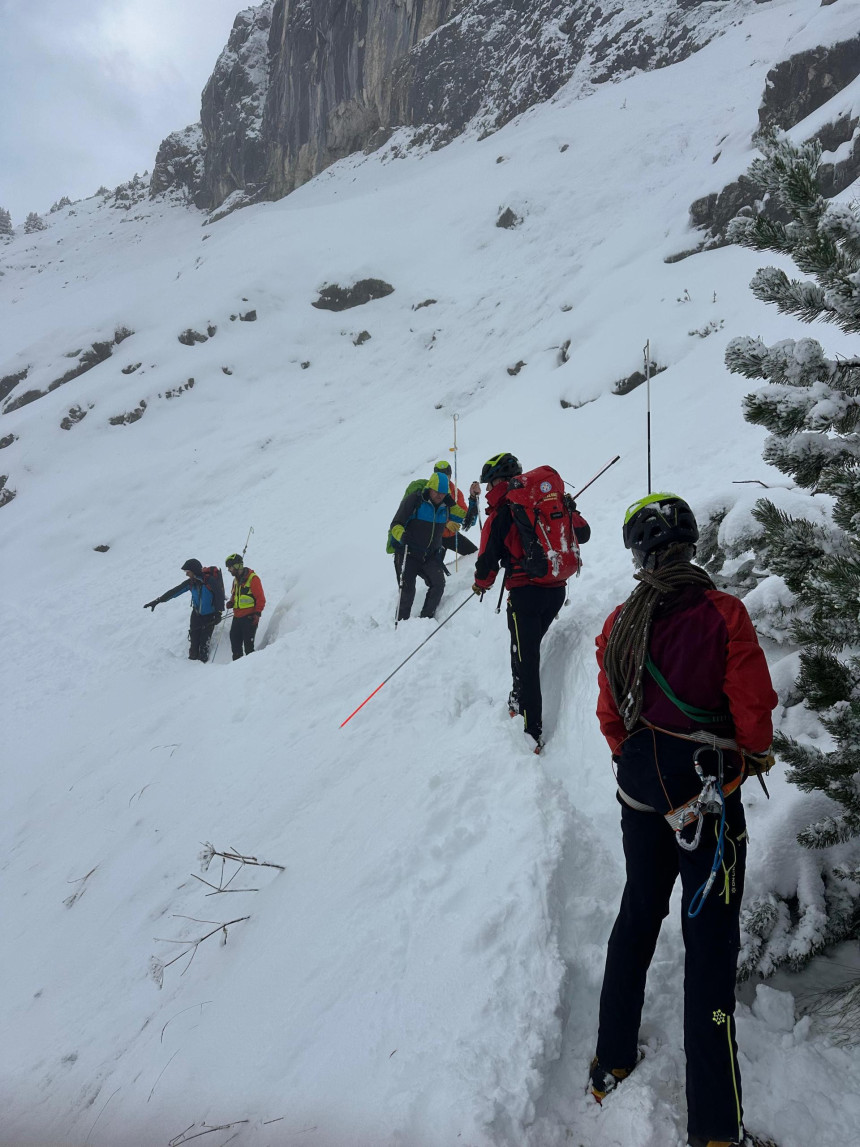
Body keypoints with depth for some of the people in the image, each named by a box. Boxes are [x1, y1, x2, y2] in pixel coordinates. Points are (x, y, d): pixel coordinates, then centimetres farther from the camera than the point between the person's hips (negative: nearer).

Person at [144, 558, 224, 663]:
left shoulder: (210, 580, -19)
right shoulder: (190, 582, -1)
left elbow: (220, 595, -16)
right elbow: (174, 591, 3)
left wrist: (218, 613, -20)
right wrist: (157, 601, 3)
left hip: (209, 616, -5)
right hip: (196, 614, 5)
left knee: (204, 642, -9)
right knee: (193, 640, 0)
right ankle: (192, 660, 8)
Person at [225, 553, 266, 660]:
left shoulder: (252, 578, -10)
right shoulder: (236, 579, 16)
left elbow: (260, 598, -11)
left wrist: (257, 613, -17)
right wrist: (231, 603, 7)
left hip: (249, 618, -8)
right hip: (237, 617, 8)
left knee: (248, 644, -7)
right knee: (235, 643, 8)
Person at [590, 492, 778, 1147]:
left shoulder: (619, 624, -4)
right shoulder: (723, 613, -16)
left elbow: (611, 714, 4)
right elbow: (754, 707, -13)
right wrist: (755, 755, 7)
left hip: (640, 789, 5)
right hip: (710, 791, -4)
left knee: (638, 912, 22)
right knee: (710, 939, 4)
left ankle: (612, 1062, 36)